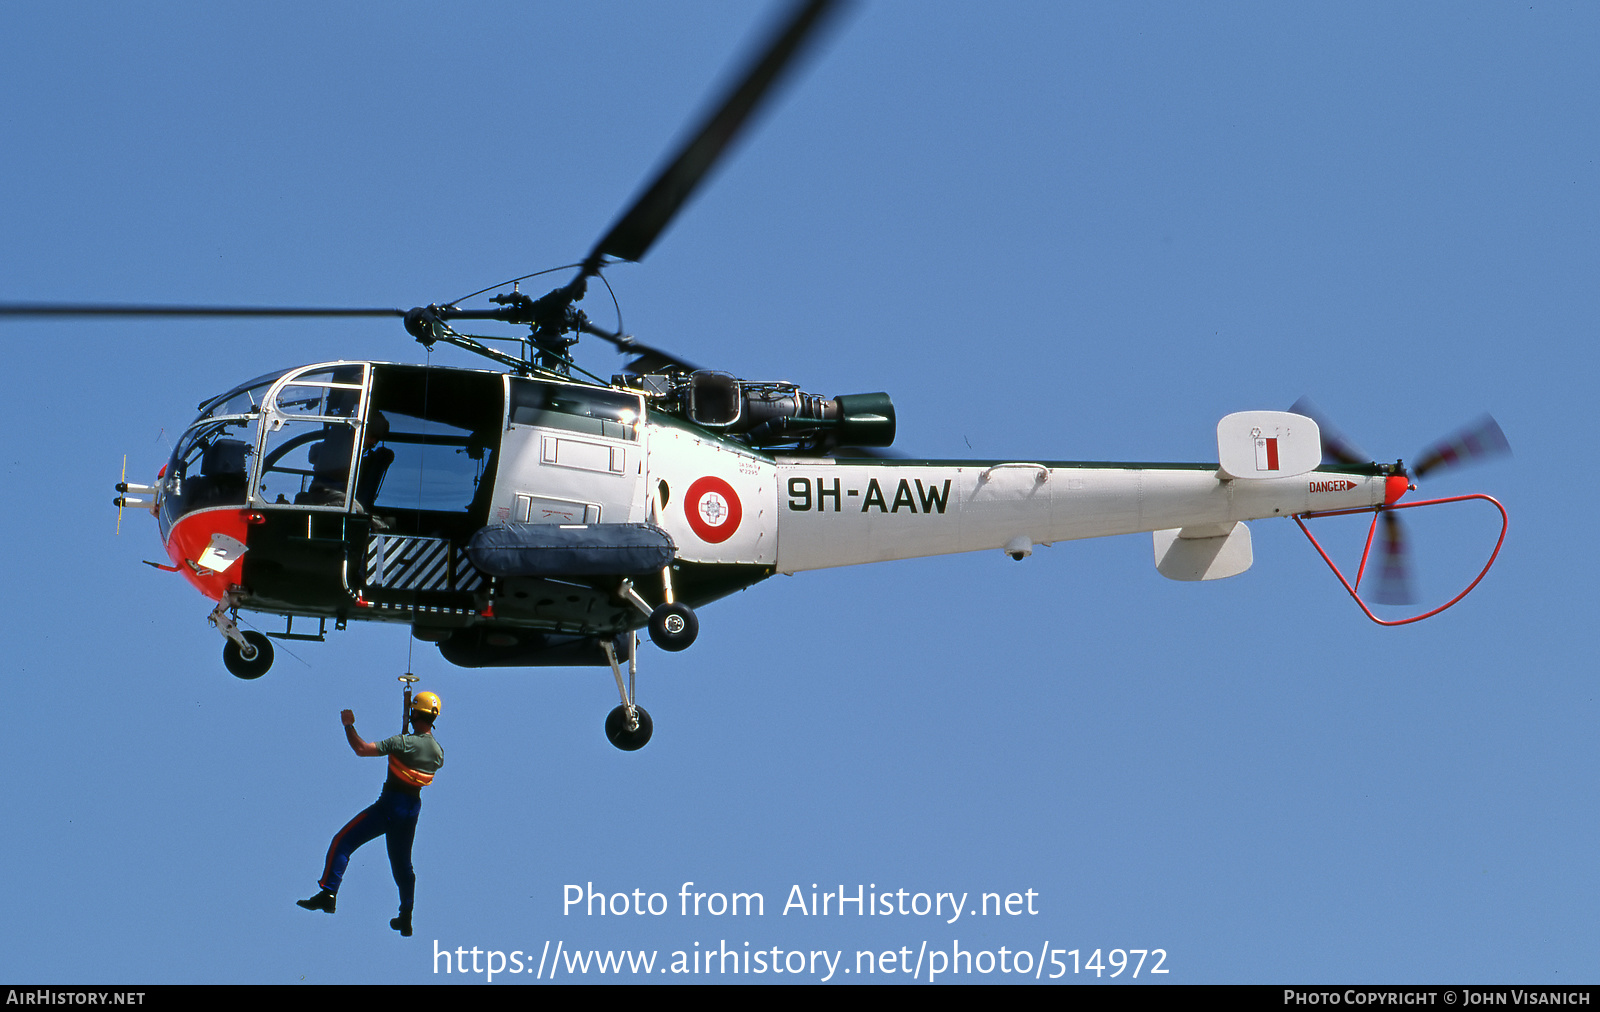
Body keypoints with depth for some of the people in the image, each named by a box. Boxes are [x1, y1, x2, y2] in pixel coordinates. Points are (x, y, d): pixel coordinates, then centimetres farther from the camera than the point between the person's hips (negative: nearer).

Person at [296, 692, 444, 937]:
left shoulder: (404, 742, -18)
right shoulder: (438, 751, 1)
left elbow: (362, 749, -19)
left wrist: (349, 725, -4)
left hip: (390, 804, -6)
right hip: (414, 806, 6)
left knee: (342, 842, 0)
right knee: (402, 862, 20)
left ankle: (328, 894, -9)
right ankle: (406, 919, 19)